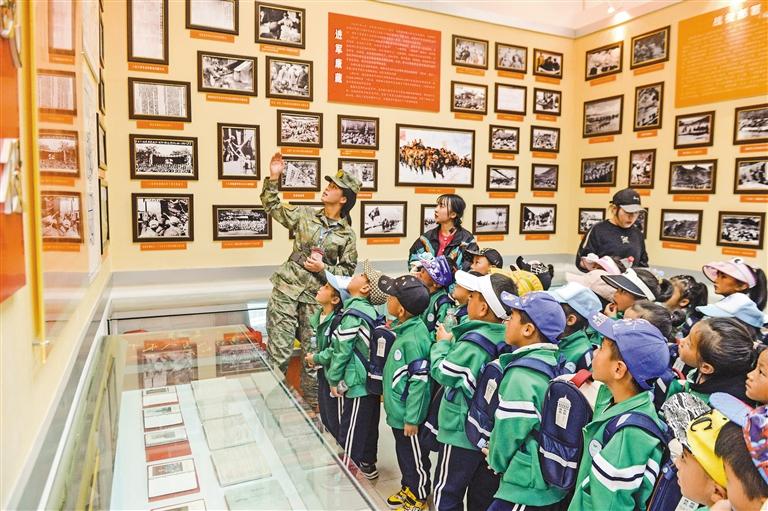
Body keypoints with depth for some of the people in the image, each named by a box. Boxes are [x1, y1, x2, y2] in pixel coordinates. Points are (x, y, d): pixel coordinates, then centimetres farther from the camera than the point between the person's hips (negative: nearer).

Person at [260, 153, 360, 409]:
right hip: (286, 288, 1)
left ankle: (312, 401, 29)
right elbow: (272, 206, 11)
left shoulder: (347, 235, -1)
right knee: (279, 352, -4)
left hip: (316, 297, 0)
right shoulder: (305, 214, 4)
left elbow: (348, 269, 3)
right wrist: (273, 178, -1)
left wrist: (324, 268, -13)